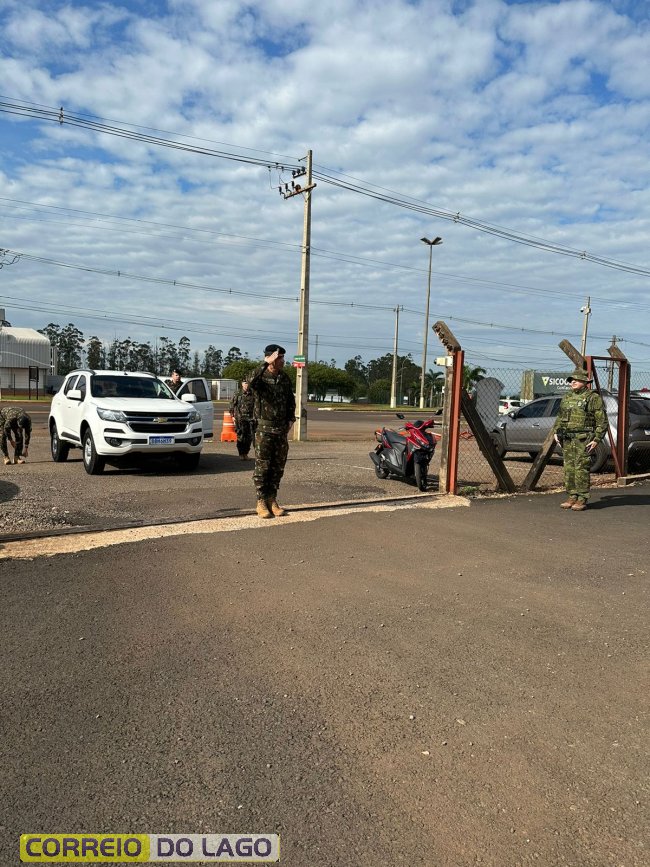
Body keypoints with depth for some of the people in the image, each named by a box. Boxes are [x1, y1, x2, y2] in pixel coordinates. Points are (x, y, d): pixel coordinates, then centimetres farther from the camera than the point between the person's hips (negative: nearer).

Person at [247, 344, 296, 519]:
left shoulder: (285, 378, 9)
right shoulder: (261, 376, -7)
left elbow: (291, 401, 20)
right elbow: (251, 381, -33)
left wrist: (290, 419, 9)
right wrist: (266, 363, -33)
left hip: (282, 428, 5)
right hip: (264, 428, -5)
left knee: (278, 467, 8)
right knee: (262, 466, -2)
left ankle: (272, 500, 17)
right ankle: (261, 502, 6)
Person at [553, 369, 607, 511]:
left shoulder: (594, 398, -3)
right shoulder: (567, 397, 16)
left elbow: (602, 421, -6)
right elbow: (560, 417, 23)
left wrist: (597, 439, -12)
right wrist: (556, 432, 11)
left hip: (584, 439, -6)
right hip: (567, 439, 6)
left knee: (581, 469, -8)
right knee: (569, 468, 7)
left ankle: (582, 499, -2)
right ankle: (572, 497, 15)